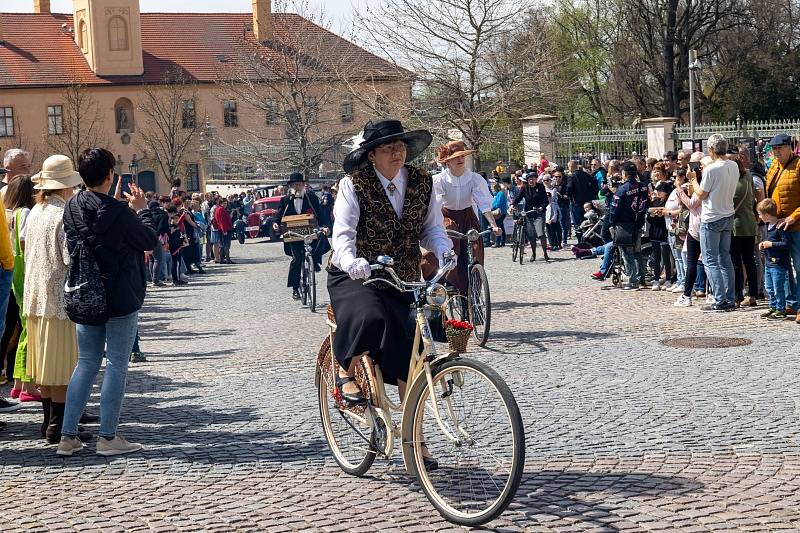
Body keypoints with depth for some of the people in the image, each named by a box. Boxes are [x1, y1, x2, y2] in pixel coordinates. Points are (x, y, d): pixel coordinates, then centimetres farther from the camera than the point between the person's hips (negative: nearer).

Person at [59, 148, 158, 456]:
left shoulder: (72, 208, 2)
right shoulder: (117, 211, -18)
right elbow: (150, 240, -8)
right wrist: (142, 209, 7)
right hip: (121, 300, -6)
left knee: (86, 364, 13)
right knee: (117, 366, 3)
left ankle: (68, 436, 11)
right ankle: (108, 437, 6)